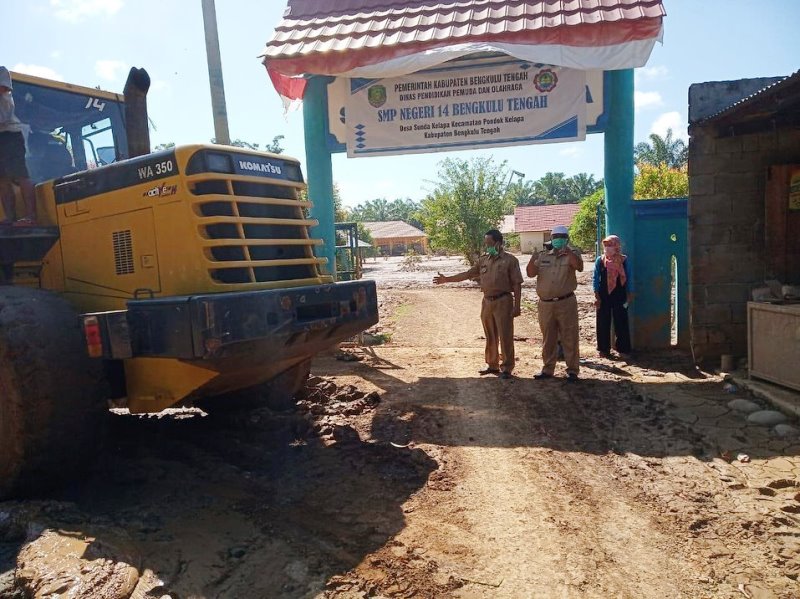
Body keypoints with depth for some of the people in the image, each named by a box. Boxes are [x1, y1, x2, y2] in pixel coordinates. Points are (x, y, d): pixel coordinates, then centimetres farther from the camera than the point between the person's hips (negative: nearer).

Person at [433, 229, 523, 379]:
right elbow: (468, 274, 14)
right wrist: (447, 279, 9)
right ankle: (492, 365, 26)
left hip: (503, 301, -6)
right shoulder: (483, 259, 10)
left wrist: (517, 305, -12)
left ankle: (507, 368, 10)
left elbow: (517, 284, -8)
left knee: (505, 336, -1)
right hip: (487, 302, 6)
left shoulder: (510, 260, -6)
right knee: (490, 336, 14)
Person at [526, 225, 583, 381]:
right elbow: (531, 273, 3)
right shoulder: (543, 256, 10)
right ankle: (547, 369, 23)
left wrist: (568, 251, -33)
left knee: (570, 338, 2)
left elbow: (580, 267, -20)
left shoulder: (571, 255, 1)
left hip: (566, 303, -3)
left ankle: (572, 370, 11)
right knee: (548, 339, 13)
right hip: (545, 304, 4)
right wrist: (533, 259, -16)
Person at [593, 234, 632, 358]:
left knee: (621, 322, 2)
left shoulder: (624, 260, 1)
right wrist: (597, 296, -3)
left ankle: (623, 348, 13)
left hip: (619, 296, 0)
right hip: (604, 296, 0)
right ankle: (604, 349, 16)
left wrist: (628, 295, 3)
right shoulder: (600, 260, 0)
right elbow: (596, 279, 2)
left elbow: (628, 278, 6)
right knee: (603, 323, 5)